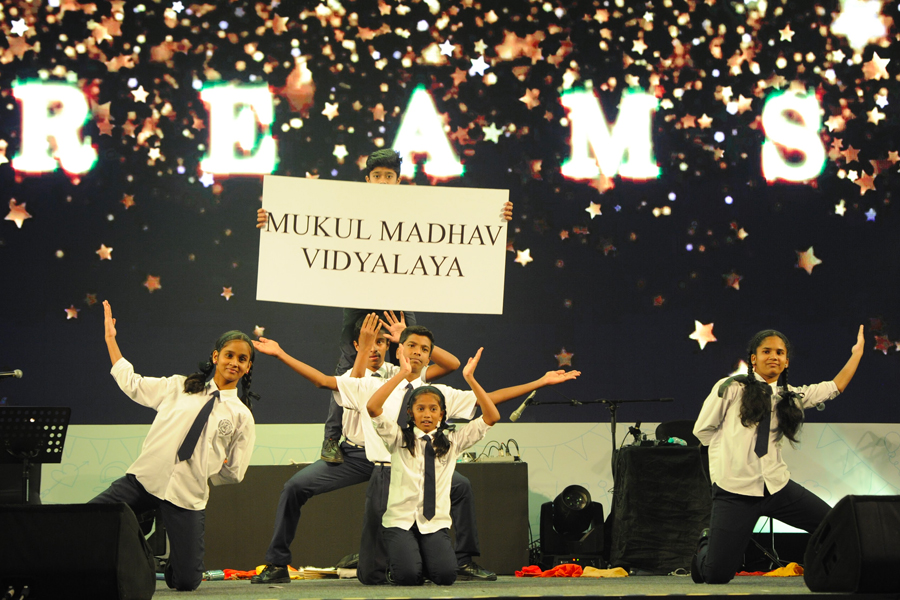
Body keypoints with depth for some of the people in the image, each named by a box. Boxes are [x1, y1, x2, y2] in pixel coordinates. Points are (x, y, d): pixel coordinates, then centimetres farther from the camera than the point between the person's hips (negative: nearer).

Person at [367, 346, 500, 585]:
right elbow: (372, 407, -11)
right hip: (400, 521, -2)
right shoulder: (399, 439, 5)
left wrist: (470, 379, -7)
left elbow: (491, 417, 3)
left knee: (446, 575, -23)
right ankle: (396, 565, 11)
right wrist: (402, 374, -15)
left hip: (436, 524, 2)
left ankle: (429, 558, 13)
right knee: (408, 575, -26)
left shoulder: (452, 441, 10)